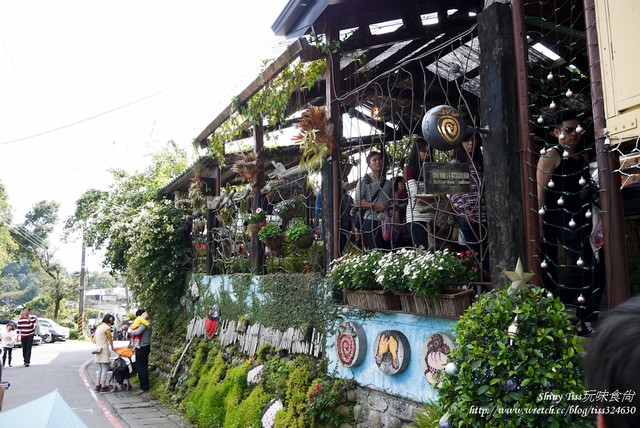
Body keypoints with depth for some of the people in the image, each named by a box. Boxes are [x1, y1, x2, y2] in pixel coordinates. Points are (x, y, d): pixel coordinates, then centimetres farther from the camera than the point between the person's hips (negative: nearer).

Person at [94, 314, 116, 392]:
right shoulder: (107, 328, -9)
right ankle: (103, 387, -4)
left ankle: (98, 385, 16)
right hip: (104, 350, -9)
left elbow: (94, 340, 19)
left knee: (100, 369, 15)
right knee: (105, 369, -4)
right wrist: (112, 348, 16)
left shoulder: (99, 327, 16)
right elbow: (110, 339, 2)